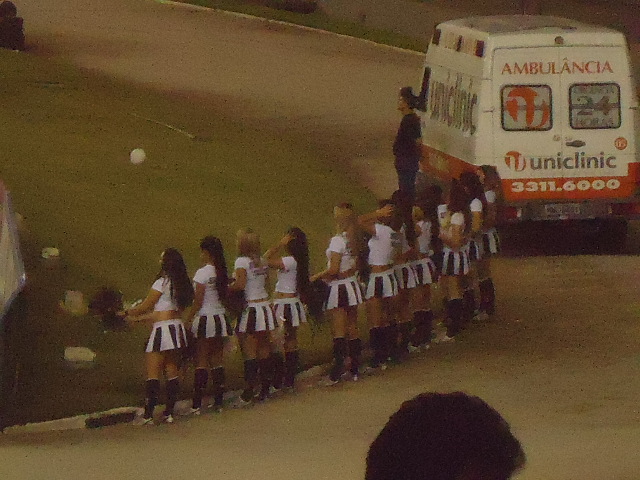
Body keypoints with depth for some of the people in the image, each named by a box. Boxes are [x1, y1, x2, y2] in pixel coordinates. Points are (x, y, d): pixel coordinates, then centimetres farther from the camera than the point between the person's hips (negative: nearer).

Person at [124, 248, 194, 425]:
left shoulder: (162, 283, -12)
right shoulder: (181, 284, 12)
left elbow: (145, 307, -4)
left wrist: (128, 313, 15)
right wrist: (138, 318, 24)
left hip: (162, 330, -8)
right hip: (177, 328, 8)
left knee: (153, 375, -6)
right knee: (172, 373, 9)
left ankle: (148, 415, -10)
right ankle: (169, 413, 7)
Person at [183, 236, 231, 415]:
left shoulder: (203, 273, -14)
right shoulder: (222, 272, 5)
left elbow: (198, 302, -14)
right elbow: (225, 296, 10)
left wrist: (187, 317, -4)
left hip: (205, 318, -6)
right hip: (220, 317, 6)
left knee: (201, 361, -3)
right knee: (217, 361, 11)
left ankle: (196, 404, -6)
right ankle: (218, 401, 11)